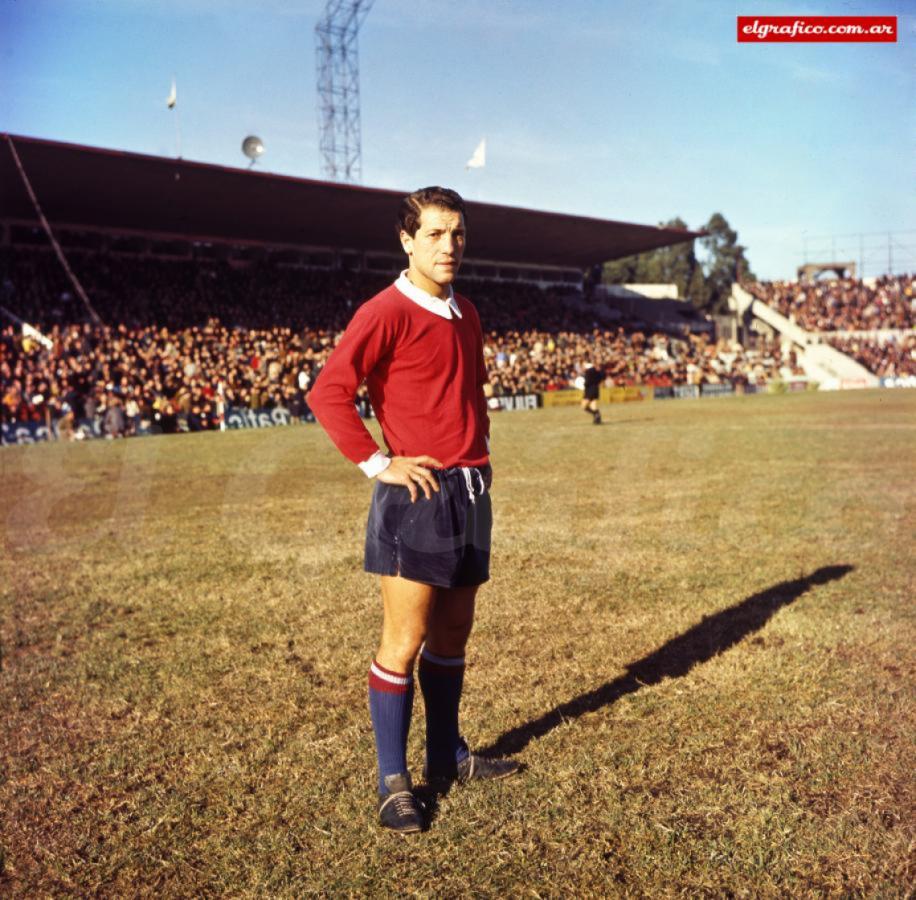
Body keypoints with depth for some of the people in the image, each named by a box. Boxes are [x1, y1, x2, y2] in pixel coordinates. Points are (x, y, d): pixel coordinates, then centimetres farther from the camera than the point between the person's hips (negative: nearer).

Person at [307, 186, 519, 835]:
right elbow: (328, 393, -18)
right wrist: (378, 464, -17)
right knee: (406, 639, -2)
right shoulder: (388, 312, -10)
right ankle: (394, 780, 11)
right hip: (419, 495, -8)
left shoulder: (467, 315, 15)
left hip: (470, 491, 8)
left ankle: (448, 756, 31)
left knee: (453, 632, 16)